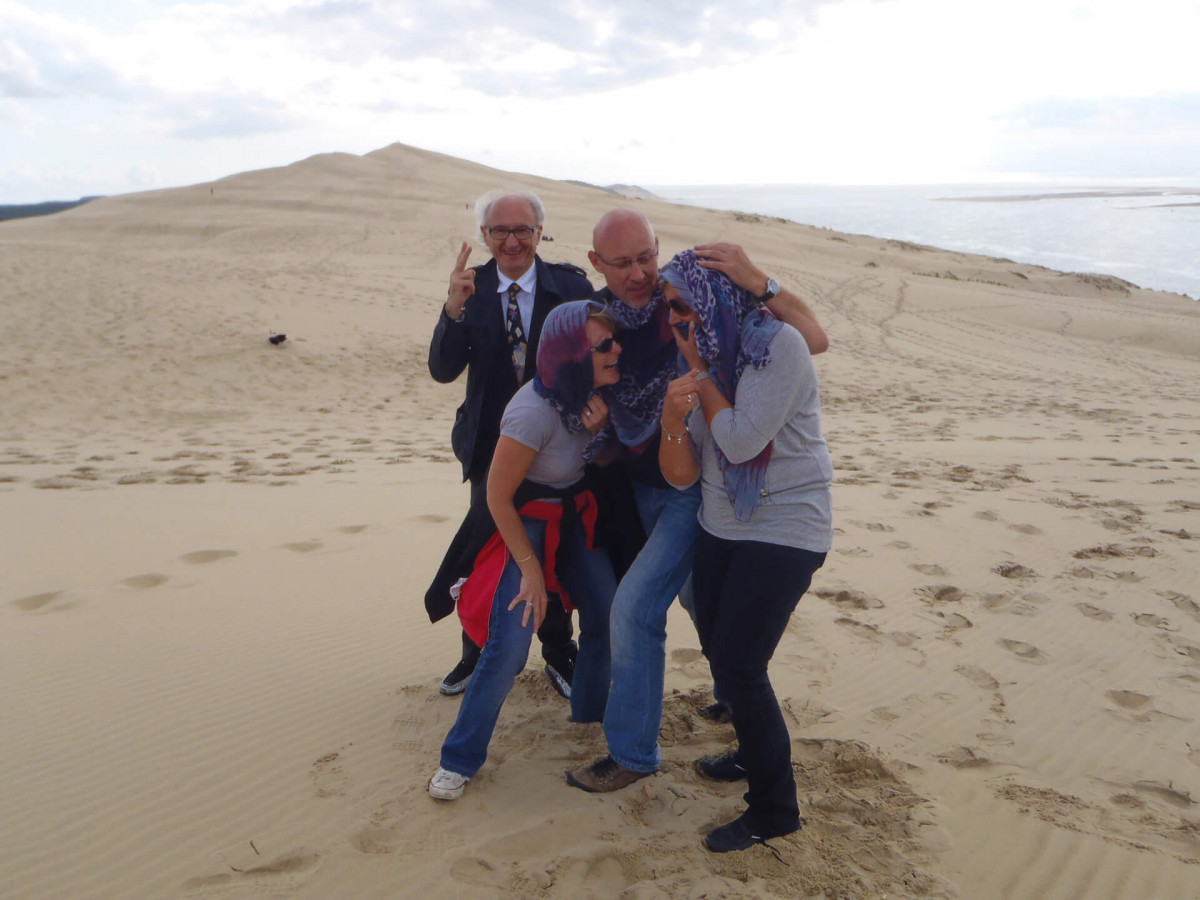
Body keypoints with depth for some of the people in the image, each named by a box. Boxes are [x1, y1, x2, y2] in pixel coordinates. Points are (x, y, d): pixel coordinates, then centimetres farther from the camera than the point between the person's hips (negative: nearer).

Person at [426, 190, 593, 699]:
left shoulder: (570, 286, -10)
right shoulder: (472, 288, -6)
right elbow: (443, 371, -14)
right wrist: (454, 309, -31)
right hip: (493, 443, 1)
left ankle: (559, 656, 34)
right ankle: (477, 656, 34)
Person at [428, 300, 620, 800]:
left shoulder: (592, 393, -8)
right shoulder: (535, 411, -30)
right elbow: (498, 497, -20)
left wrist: (600, 428, -15)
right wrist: (530, 566, -15)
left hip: (575, 519, 7)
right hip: (527, 524, -7)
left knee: (607, 615, 4)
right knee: (508, 648, -13)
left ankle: (591, 711, 32)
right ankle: (460, 758, 6)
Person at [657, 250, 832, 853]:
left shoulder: (778, 345, -16)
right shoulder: (702, 359, 5)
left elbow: (742, 441, -23)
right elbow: (681, 476, -1)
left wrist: (700, 372, -14)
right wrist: (673, 417, -21)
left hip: (785, 529, -8)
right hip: (722, 527, 8)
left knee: (738, 665, -8)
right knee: (717, 651, 16)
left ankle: (775, 810, 10)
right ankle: (756, 753, 42)